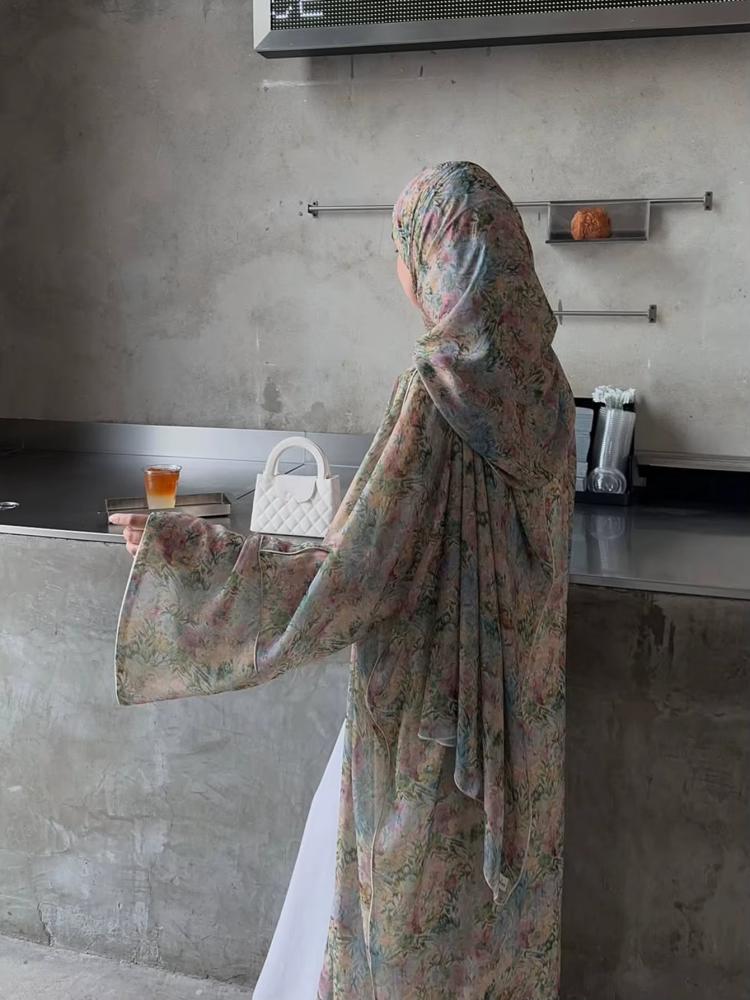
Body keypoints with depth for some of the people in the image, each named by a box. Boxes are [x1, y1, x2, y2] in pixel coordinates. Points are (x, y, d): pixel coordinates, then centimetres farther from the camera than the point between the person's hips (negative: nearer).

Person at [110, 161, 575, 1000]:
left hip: (433, 711, -7)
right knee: (503, 881, 22)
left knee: (419, 912, 12)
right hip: (522, 711, 7)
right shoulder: (541, 381, -2)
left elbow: (344, 578, -24)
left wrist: (184, 547, -16)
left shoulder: (436, 394, -25)